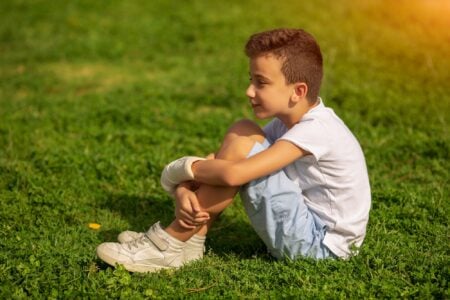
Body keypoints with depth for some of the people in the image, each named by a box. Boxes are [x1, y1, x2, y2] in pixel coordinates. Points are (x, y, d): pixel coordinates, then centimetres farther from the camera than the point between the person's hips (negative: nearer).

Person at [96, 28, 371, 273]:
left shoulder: (316, 130, -24)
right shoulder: (288, 121, 4)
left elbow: (233, 175, -33)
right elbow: (231, 169, 1)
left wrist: (184, 168, -15)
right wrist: (184, 190, -18)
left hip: (322, 246, -9)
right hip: (311, 233, 9)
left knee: (242, 141, -20)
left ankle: (171, 244, -12)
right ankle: (190, 241, -2)